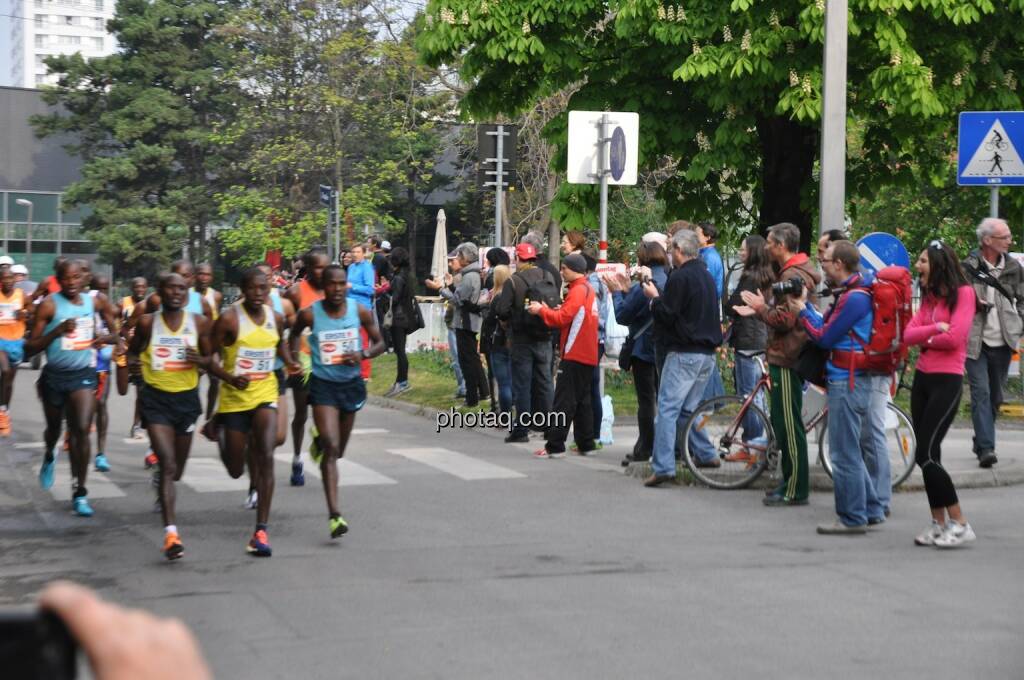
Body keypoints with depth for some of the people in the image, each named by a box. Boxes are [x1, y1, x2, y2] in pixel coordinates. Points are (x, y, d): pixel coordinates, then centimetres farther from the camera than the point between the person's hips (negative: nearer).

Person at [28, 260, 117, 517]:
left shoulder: (93, 302, 0)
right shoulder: (49, 305, -10)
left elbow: (115, 330, 18)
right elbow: (31, 347, -12)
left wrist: (104, 339, -3)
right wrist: (58, 330, -24)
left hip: (83, 375, 1)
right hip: (55, 375, -1)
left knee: (82, 430, -14)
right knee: (54, 428, 19)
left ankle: (80, 493, -5)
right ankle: (50, 456, 57)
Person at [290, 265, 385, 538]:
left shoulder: (360, 312, -7)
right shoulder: (310, 314, -10)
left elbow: (380, 343, 4)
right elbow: (295, 333, 12)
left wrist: (363, 354, -16)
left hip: (351, 383, 4)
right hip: (323, 385, -4)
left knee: (338, 450, 18)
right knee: (331, 448, -17)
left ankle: (319, 442, 57)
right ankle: (334, 514, -20)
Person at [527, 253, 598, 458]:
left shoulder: (577, 291, -13)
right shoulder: (588, 289, 16)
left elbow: (562, 319, -18)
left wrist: (541, 310, -6)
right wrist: (546, 309, 9)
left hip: (574, 356, -9)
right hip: (587, 355, 9)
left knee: (563, 401, -9)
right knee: (582, 400, 13)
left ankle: (554, 446, -9)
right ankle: (586, 444, 14)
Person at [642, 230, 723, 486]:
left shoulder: (679, 277, -12)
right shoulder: (707, 276, 17)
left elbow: (666, 315, -14)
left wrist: (654, 297, 3)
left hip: (684, 353, -8)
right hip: (707, 353, 8)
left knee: (667, 409, -9)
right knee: (688, 409, 17)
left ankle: (663, 467, -17)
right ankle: (705, 455, 15)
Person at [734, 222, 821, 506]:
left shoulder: (793, 276, -17)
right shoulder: (795, 272, 18)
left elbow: (785, 320, -23)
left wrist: (761, 307, -8)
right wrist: (757, 311, 14)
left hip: (786, 358, -11)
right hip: (784, 356, 11)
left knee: (788, 424, -6)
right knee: (783, 423, 16)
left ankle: (796, 490, -2)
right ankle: (790, 483, 23)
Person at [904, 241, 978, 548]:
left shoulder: (963, 293, -8)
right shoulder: (929, 296, 14)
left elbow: (954, 338, -19)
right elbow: (908, 334, 1)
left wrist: (925, 339, -3)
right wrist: (935, 329, -15)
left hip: (947, 381, -8)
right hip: (922, 378, 8)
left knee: (926, 455, -12)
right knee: (927, 455, 7)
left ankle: (960, 524, -5)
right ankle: (939, 523, 14)